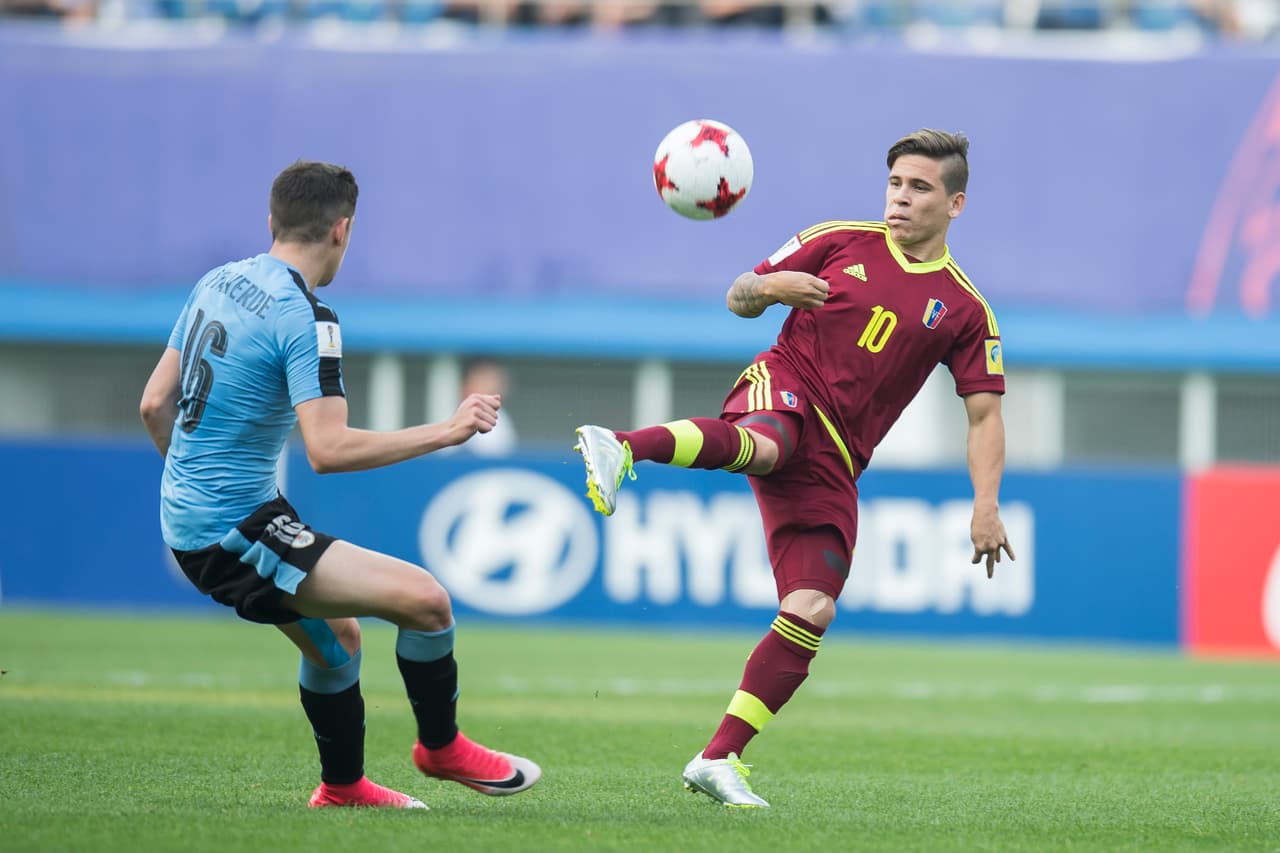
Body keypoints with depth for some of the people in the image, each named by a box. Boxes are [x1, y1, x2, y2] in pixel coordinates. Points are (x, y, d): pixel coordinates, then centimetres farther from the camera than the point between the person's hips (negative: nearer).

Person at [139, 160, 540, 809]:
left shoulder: (219, 282, 8)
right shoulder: (304, 317, -19)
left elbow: (155, 404, 14)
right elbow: (329, 449, -27)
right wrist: (446, 432, -21)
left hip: (184, 520, 10)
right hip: (235, 533, -10)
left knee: (335, 637, 27)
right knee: (425, 599, -13)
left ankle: (342, 786, 40)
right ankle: (441, 746, 9)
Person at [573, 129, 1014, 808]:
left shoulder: (964, 310, 10)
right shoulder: (840, 242, 9)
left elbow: (984, 413, 10)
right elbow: (739, 298, 15)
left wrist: (986, 505, -4)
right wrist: (768, 288, -9)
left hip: (834, 462, 3)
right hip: (783, 388, -3)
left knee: (813, 611, -8)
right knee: (761, 444, -42)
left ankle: (719, 759, -2)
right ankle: (622, 448, -71)